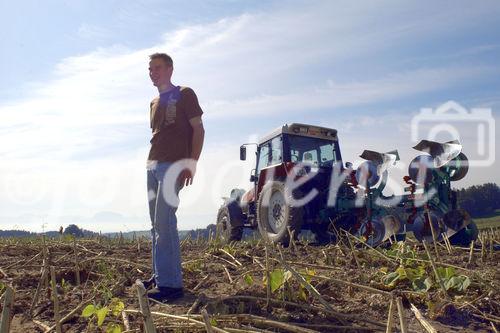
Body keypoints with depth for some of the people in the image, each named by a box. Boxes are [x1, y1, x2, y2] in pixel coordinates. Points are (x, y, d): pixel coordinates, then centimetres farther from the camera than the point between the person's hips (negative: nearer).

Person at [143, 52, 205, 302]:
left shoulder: (184, 94, 2)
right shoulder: (154, 103, 23)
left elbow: (198, 129, -5)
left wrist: (192, 163, -15)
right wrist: (152, 162, 14)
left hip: (173, 165, -8)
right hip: (153, 166, 8)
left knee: (164, 222, -15)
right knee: (157, 223, 7)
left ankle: (171, 283, -14)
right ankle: (160, 275, 14)